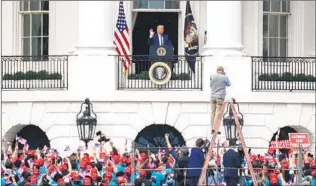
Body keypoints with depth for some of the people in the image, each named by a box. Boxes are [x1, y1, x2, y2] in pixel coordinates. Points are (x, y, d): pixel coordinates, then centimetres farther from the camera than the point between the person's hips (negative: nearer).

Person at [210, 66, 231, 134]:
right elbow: (228, 84, 13)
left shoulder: (212, 76, -1)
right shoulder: (225, 77, -5)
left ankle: (212, 129, 9)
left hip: (213, 96, 3)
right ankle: (215, 129, -7)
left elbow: (211, 85, 9)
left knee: (213, 113, 10)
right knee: (218, 113, -3)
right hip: (220, 97, -3)